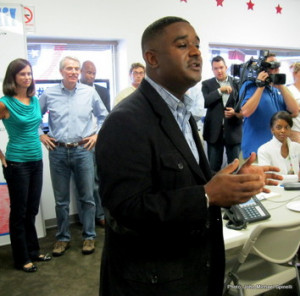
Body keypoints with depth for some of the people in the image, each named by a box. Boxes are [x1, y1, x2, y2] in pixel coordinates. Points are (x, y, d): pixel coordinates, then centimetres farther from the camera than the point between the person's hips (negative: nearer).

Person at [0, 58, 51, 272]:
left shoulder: (35, 100, 6)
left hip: (37, 161, 6)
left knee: (32, 210, 16)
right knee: (19, 212, 6)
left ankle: (33, 251, 31)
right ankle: (21, 258, 21)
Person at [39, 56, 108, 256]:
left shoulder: (90, 93, 2)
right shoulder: (49, 94, 2)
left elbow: (103, 116, 14)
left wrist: (97, 134, 4)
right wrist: (41, 135, 5)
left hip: (83, 150, 0)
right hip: (58, 151, 1)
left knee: (87, 197, 7)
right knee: (61, 199, 10)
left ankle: (89, 236, 22)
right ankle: (63, 238, 25)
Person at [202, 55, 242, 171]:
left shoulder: (237, 83, 5)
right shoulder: (207, 84, 5)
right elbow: (204, 102, -10)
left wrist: (236, 112, -14)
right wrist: (220, 90, -15)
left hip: (233, 130, 0)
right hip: (214, 131, 0)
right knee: (213, 167, 9)